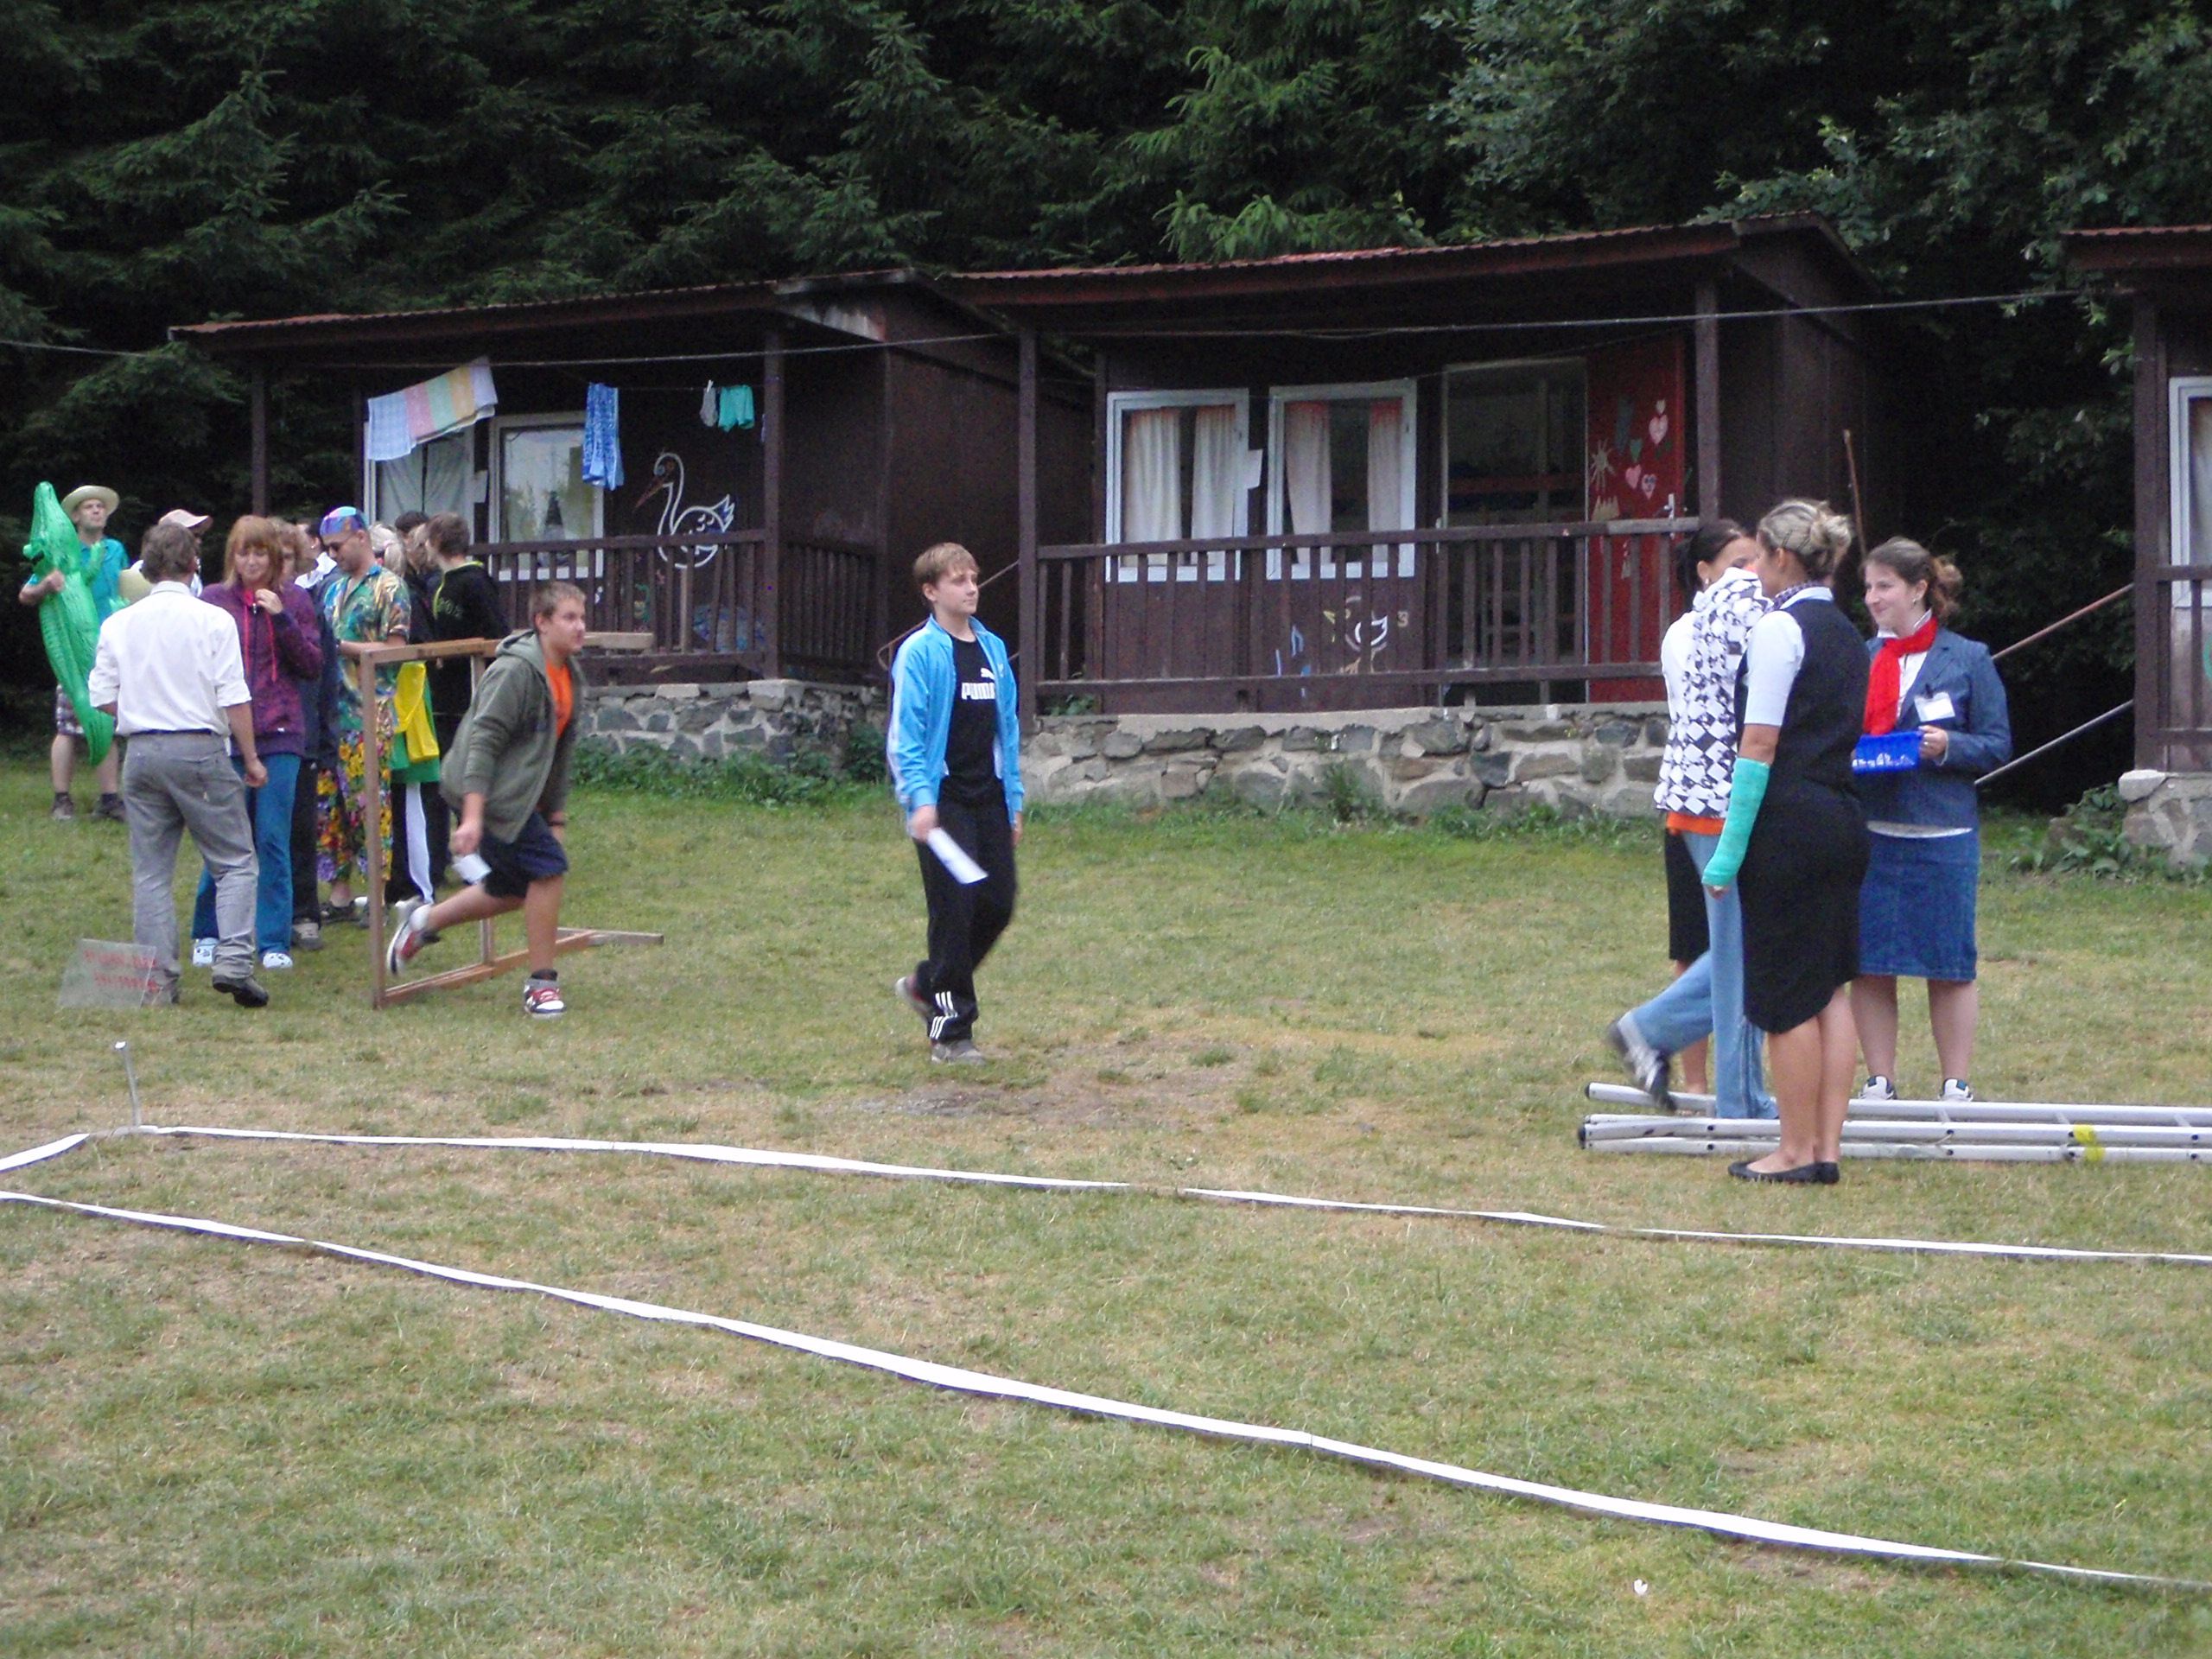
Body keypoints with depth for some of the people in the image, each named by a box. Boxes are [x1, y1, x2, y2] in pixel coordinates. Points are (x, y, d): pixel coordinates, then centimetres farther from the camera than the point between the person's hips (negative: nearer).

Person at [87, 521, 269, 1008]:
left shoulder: (118, 624, 5)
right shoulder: (212, 620, -5)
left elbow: (103, 696, 4)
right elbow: (234, 698, -8)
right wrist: (251, 758, 1)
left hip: (142, 749, 4)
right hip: (201, 749, -4)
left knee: (151, 871, 9)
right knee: (235, 862, 3)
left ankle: (157, 977, 8)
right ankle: (234, 960, -12)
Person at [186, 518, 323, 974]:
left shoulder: (293, 600, 6)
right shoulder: (213, 601, 5)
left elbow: (313, 669, 1)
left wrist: (283, 619, -9)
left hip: (280, 735, 0)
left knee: (273, 841, -1)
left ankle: (274, 941, 7)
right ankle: (207, 936, 19)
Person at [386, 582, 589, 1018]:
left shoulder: (569, 677, 11)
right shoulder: (516, 670, -18)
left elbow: (560, 752, 20)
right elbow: (483, 741, -22)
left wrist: (557, 816, 19)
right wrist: (472, 817, -26)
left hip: (521, 798, 10)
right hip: (490, 794, -10)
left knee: (515, 888, 14)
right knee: (547, 868, -14)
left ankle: (423, 920, 33)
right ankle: (541, 985, -3)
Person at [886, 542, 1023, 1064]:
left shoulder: (993, 649, 14)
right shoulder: (919, 653, -6)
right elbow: (904, 733, -10)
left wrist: (1014, 799, 16)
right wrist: (920, 797, -20)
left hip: (988, 797, 6)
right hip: (943, 799, -6)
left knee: (998, 903, 5)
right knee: (955, 908, -6)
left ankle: (927, 984, 27)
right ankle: (950, 1030, 3)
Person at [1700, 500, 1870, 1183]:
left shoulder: (1780, 628, -11)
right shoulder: (1847, 634, 15)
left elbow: (1760, 746, -15)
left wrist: (1731, 847, -14)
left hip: (1790, 820, -8)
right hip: (1845, 819, 8)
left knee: (1787, 995, -1)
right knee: (1832, 987, 9)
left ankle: (1796, 1150, 5)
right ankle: (1827, 1146, 12)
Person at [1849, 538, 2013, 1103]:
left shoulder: (1967, 659, 1)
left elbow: (1997, 745, 2)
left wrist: (1947, 747, -15)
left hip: (1942, 834, -3)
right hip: (1869, 833, 3)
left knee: (1949, 963, 2)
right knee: (1868, 963, 3)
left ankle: (1957, 1084, 13)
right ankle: (1880, 1082, 14)